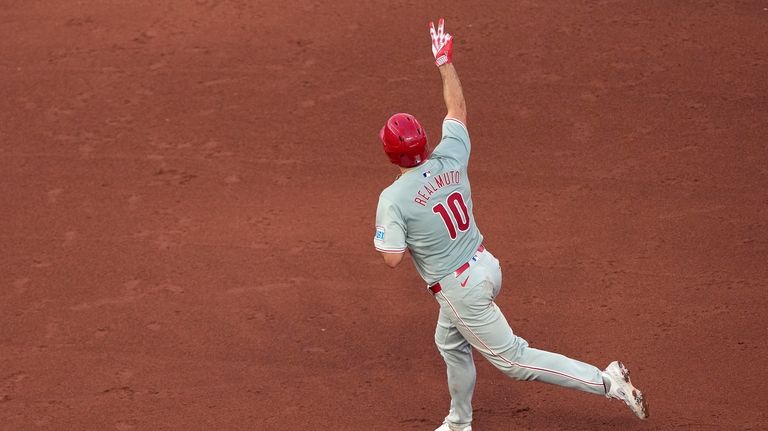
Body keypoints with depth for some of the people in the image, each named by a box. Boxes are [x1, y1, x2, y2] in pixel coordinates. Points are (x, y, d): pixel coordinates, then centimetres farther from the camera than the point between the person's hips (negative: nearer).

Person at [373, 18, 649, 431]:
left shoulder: (393, 199, -22)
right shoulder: (450, 159, -6)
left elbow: (392, 257, -22)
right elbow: (457, 109, 10)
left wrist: (382, 232, -1)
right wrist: (445, 62, 17)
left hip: (458, 287, -8)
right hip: (485, 266, 8)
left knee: (512, 358, 1)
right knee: (450, 342, 30)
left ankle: (606, 382, -4)